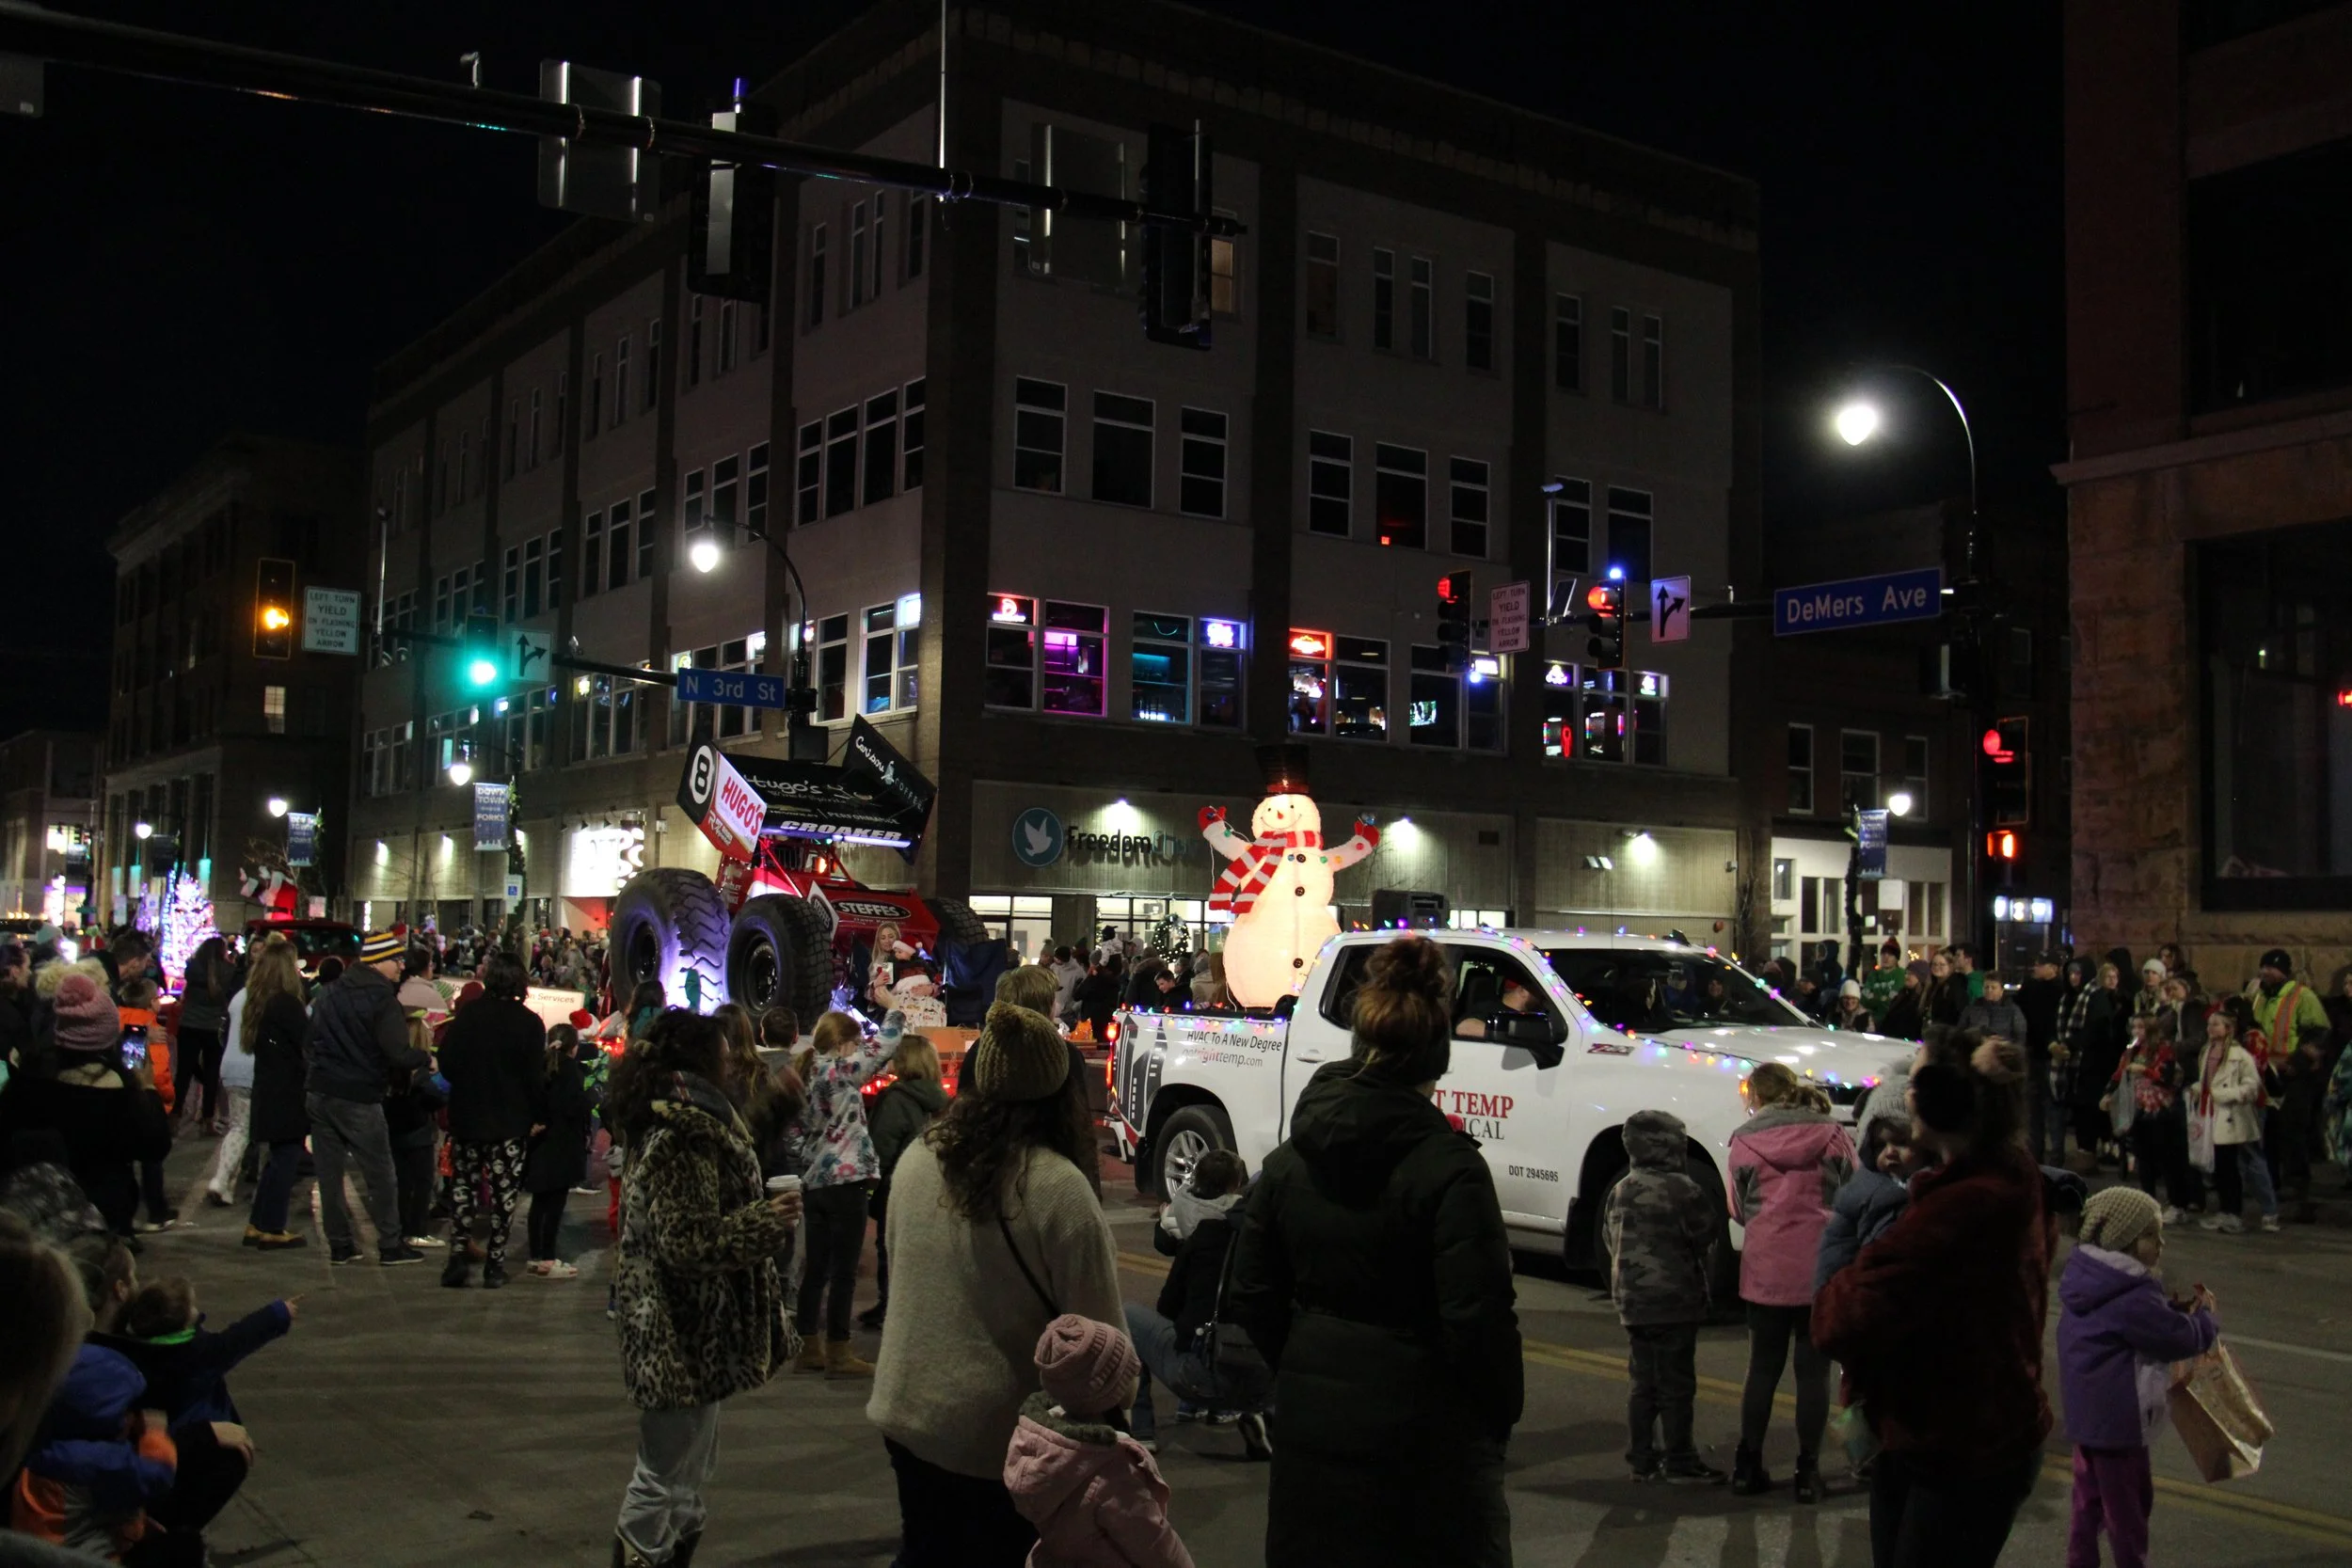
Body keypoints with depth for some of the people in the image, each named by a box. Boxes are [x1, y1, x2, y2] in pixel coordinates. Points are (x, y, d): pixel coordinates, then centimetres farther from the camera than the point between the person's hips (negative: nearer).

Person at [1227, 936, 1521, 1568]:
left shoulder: (1289, 1159, 1)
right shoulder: (1449, 1166, -17)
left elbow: (1250, 1296, 7)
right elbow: (1478, 1319, -17)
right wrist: (1503, 1410, -1)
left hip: (1311, 1418, 5)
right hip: (1421, 1432, -5)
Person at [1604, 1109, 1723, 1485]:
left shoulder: (1619, 1192, 8)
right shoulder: (1680, 1189, -15)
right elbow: (1707, 1237, -9)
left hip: (1632, 1302, 7)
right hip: (1674, 1302, -7)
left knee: (1643, 1384, 14)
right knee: (1676, 1386, 1)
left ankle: (1641, 1458, 17)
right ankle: (1679, 1462, 7)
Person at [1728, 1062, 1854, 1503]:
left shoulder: (1744, 1142, -2)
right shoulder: (1833, 1134, -2)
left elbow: (1739, 1210, 6)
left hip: (1765, 1270, 0)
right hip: (1822, 1268, 0)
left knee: (1763, 1369, 12)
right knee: (1814, 1371, 8)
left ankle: (1748, 1466, 17)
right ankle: (1808, 1472, 11)